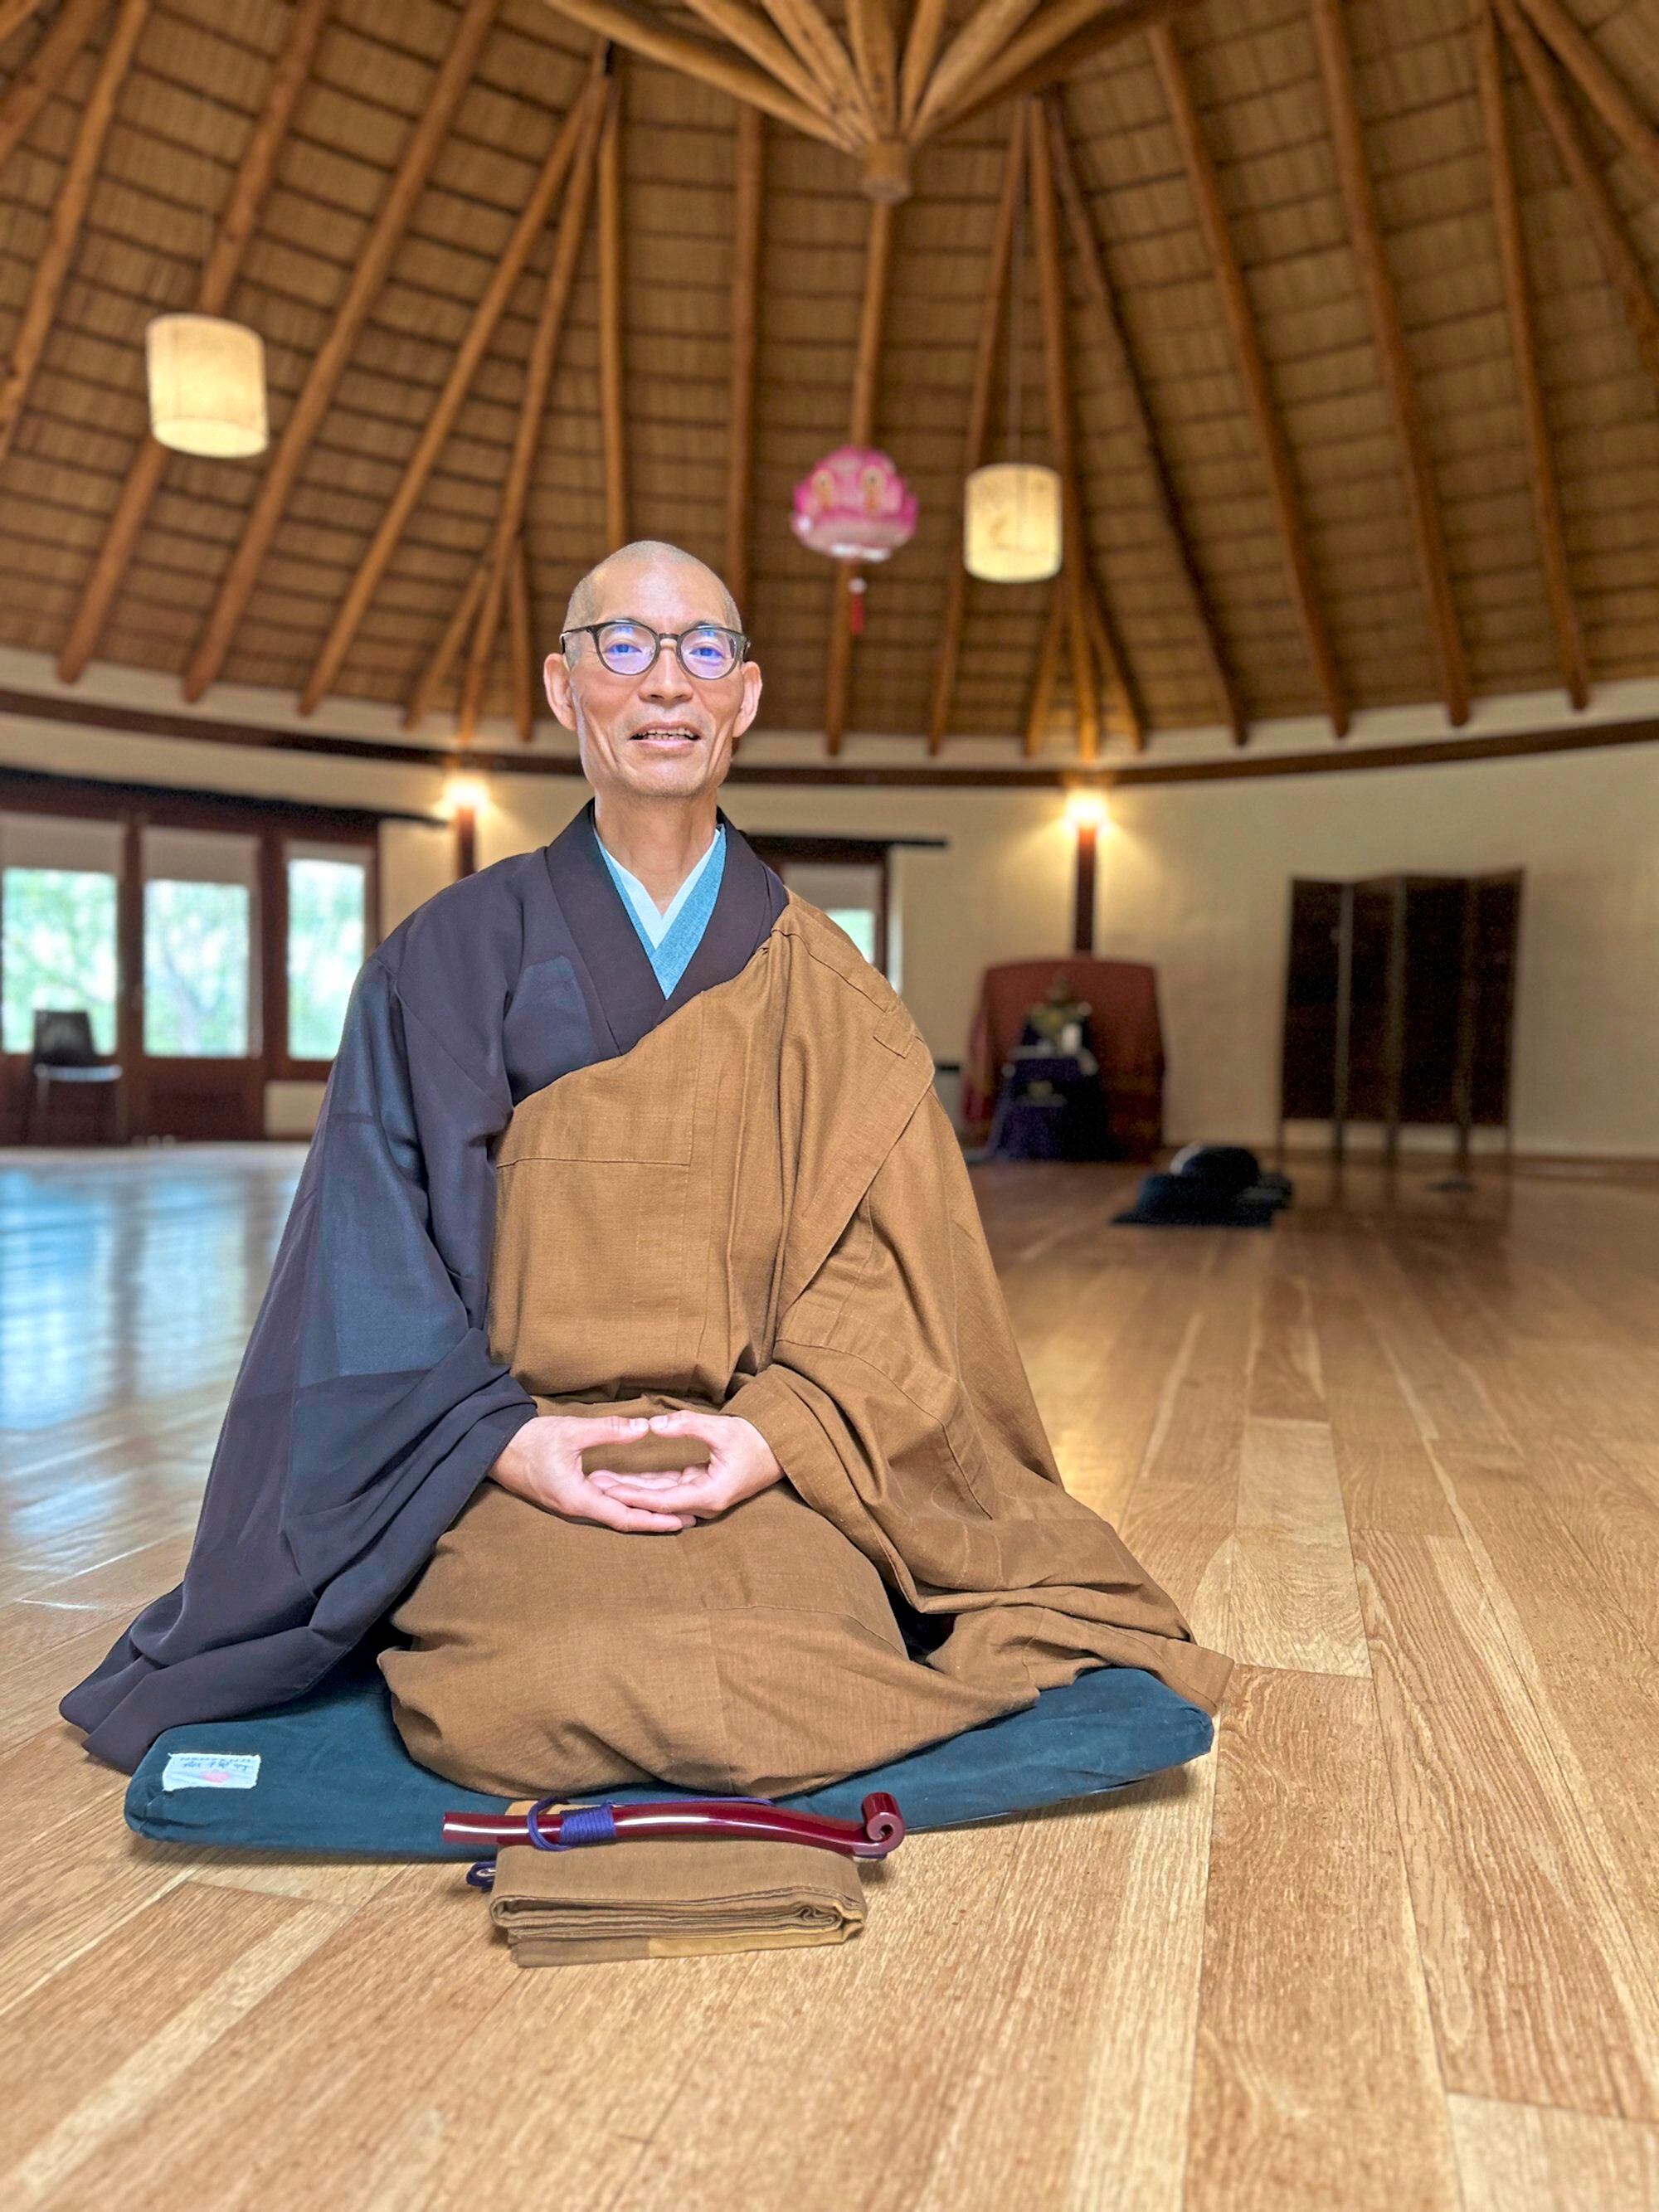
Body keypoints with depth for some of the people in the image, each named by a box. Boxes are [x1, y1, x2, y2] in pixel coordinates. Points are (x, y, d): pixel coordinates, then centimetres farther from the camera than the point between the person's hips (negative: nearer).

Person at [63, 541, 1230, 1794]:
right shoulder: (456, 956, 6)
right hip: (519, 1460, 0)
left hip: (769, 1463, 1)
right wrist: (504, 1435, -14)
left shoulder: (819, 987, 8)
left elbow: (879, 1255, 2)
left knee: (787, 1674, -27)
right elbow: (376, 1242, 0)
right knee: (551, 1687, -28)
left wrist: (781, 1430, -16)